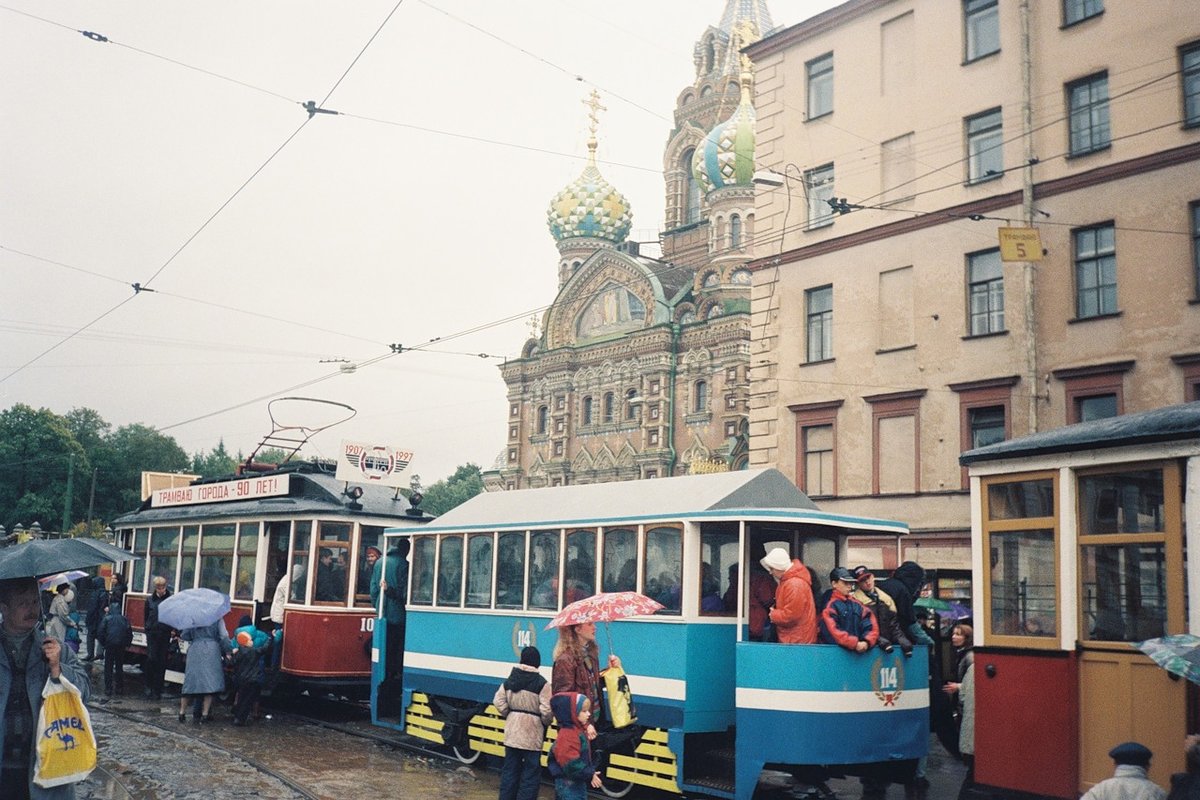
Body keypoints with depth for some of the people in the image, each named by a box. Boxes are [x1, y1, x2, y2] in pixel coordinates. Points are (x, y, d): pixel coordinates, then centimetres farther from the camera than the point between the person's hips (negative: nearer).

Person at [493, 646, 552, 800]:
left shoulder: (510, 680, 3)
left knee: (510, 766, 14)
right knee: (531, 769, 5)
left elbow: (498, 702, 1)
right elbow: (546, 710, -14)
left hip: (512, 730, 5)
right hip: (532, 731, -5)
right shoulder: (541, 683, -12)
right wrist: (546, 723, 5)